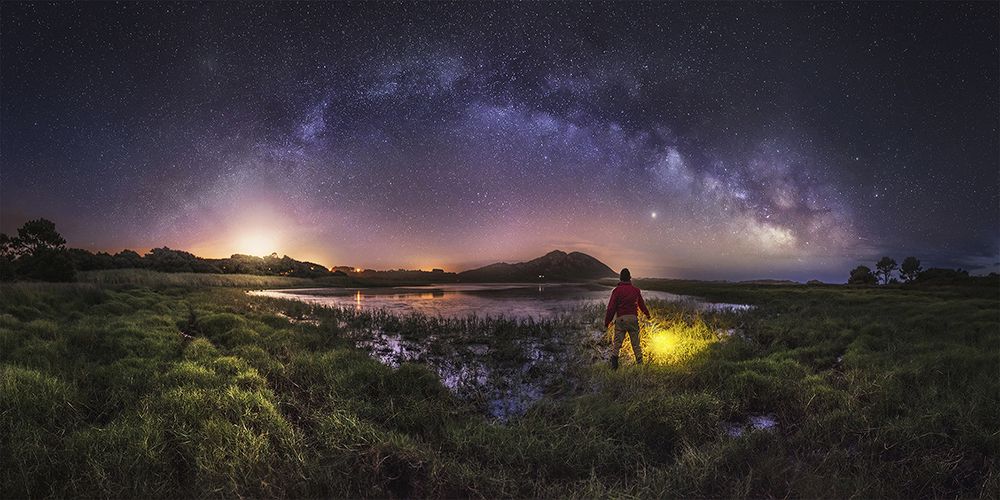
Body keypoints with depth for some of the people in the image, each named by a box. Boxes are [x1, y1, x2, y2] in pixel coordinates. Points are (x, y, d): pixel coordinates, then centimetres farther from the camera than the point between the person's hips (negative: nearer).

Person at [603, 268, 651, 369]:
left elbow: (611, 307, -7)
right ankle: (639, 363, 10)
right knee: (635, 343, 9)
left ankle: (614, 357, -14)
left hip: (620, 319, -2)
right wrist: (647, 314, 42)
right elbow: (641, 304, 23)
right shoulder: (636, 290, 7)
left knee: (617, 342, 1)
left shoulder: (617, 290, -4)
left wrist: (607, 322, -3)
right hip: (633, 318, 2)